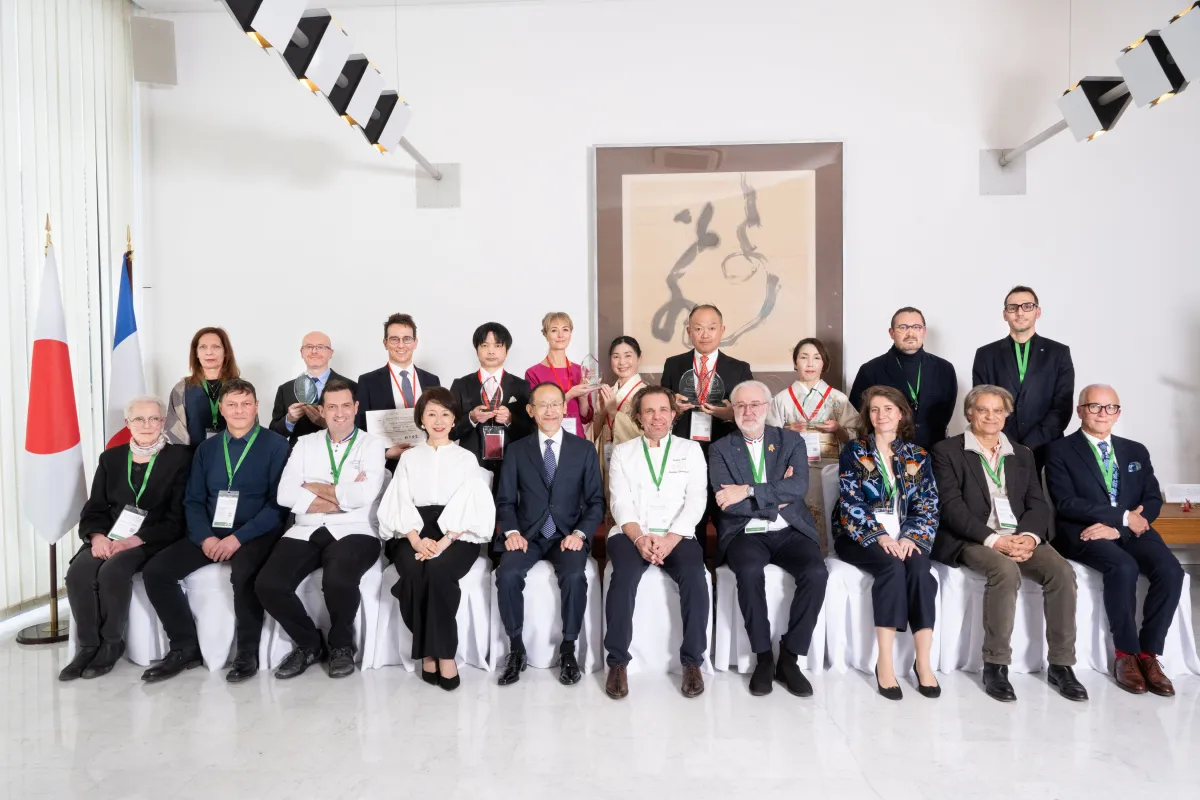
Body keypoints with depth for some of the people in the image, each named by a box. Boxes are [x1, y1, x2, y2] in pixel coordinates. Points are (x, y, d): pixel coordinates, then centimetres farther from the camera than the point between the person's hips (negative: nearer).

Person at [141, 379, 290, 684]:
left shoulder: (276, 445, -3)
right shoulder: (206, 449, 14)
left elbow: (279, 502, -9)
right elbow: (193, 501, 10)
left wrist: (239, 537, -19)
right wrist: (204, 537, -10)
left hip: (255, 534, -5)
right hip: (211, 533, 6)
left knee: (243, 575, -34)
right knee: (155, 571, -12)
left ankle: (247, 651, -12)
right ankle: (185, 647, 4)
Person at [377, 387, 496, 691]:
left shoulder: (467, 458, 13)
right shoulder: (409, 458, 18)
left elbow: (472, 506, -1)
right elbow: (399, 503, 6)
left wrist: (445, 540, -17)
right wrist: (416, 539, -14)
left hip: (457, 534, -1)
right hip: (414, 533, 2)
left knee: (438, 569, -33)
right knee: (414, 572, -31)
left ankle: (441, 652, -20)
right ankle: (429, 650, -15)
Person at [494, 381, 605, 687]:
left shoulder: (584, 449, 5)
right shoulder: (517, 450, 7)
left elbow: (596, 501, 3)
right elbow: (505, 500, 6)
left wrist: (580, 533, -14)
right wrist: (511, 531, -13)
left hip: (568, 534, -1)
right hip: (528, 534, 1)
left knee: (574, 576, -31)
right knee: (507, 574, -27)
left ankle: (567, 649, -9)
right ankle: (516, 648, -7)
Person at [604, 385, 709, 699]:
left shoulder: (691, 450, 12)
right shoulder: (622, 452, 12)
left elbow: (696, 500, 0)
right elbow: (620, 502, 2)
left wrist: (669, 539, -15)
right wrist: (640, 537, -17)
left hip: (677, 535, 0)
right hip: (632, 534, 0)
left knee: (695, 576, -29)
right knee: (623, 576, -31)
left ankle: (692, 661, -13)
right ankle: (617, 661, -16)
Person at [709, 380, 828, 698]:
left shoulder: (791, 441, 9)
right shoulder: (720, 449, 5)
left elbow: (799, 487, -10)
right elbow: (728, 502, -9)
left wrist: (749, 491, -17)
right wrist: (777, 498, -8)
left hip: (790, 531, 2)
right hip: (745, 533, -1)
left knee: (816, 572, -27)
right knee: (749, 571, -33)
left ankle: (789, 657, -8)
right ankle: (763, 657, -11)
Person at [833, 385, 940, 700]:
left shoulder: (918, 456, 10)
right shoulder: (853, 451, 2)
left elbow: (928, 505, 3)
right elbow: (850, 502, -7)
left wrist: (910, 536, -15)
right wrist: (880, 535, -19)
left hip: (905, 537, 2)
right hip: (860, 535, -2)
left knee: (918, 566, -29)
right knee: (892, 565, -31)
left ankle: (923, 662, -24)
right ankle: (885, 662, -28)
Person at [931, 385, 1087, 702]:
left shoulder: (1022, 454, 20)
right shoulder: (947, 451, 4)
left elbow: (1037, 504, 11)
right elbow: (951, 506, -7)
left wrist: (1029, 536, -11)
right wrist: (993, 538, -19)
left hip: (1020, 538, 5)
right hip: (973, 540, -5)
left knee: (1061, 571, -22)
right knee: (1006, 571, -33)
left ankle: (1061, 665, -9)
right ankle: (995, 665, -21)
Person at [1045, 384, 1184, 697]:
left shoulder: (1136, 451, 18)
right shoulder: (1060, 451, 2)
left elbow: (1153, 501, 7)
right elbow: (1066, 504, -9)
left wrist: (1117, 528, -12)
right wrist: (1123, 516, -13)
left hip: (1132, 531, 5)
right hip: (1081, 533, -4)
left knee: (1170, 569, -24)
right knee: (1123, 567, -32)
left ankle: (1149, 654, -12)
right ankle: (1126, 654, -14)